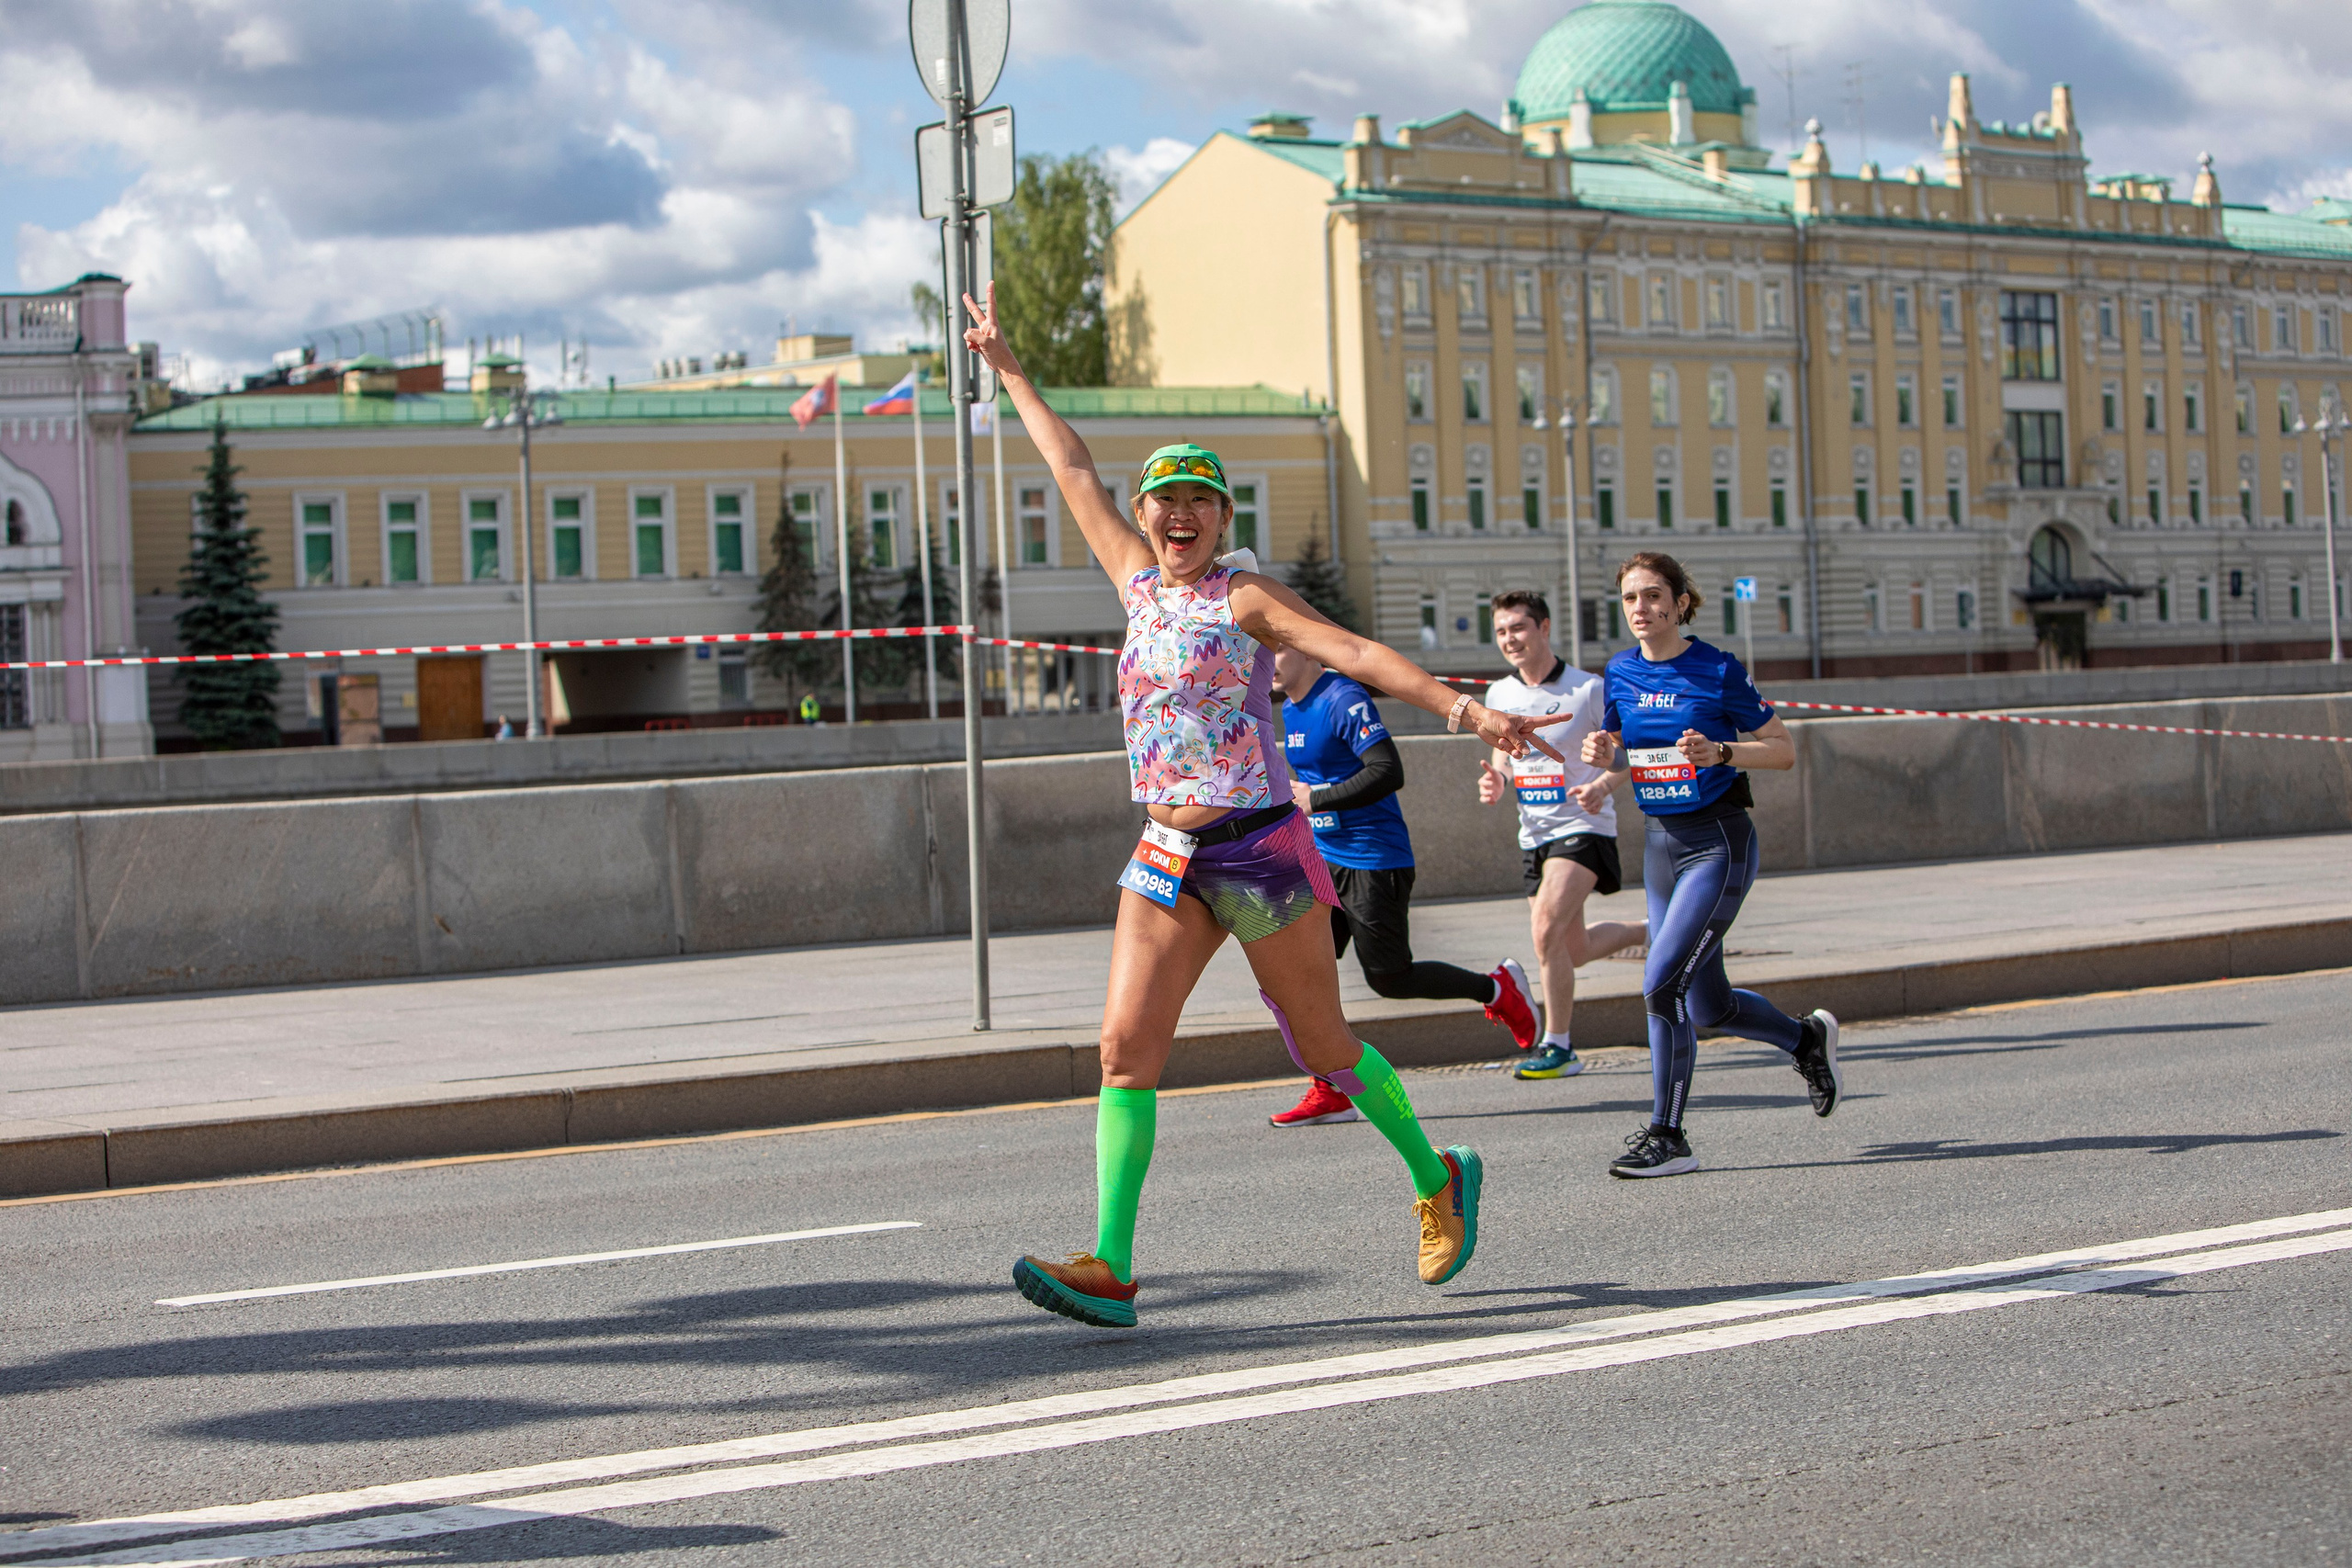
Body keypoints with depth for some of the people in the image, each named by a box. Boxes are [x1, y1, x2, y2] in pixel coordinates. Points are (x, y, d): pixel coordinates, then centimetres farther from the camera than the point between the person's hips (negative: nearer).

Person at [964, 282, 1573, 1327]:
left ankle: (1437, 1181, 30)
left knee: (1325, 1049, 6)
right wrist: (1006, 368, 31)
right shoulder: (1139, 585, 11)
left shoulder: (1244, 597, -5)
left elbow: (1356, 654, -17)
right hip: (1166, 859, 5)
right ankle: (1110, 1269, -10)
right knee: (1126, 1050, -8)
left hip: (1259, 849, -5)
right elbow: (1075, 473, 21)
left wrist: (1462, 709, -30)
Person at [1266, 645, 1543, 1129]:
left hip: (1374, 864, -9)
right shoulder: (1290, 710, 12)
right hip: (1326, 861, 9)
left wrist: (1315, 799, -23)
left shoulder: (1344, 700, -17)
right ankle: (1330, 1094, 3)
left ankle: (1498, 989, 19)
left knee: (1389, 978, -2)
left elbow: (1388, 773, -26)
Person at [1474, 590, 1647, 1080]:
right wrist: (1495, 782, -5)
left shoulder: (1588, 689, -11)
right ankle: (1657, 931, 40)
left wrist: (1603, 785, -24)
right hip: (1533, 833, 7)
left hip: (1583, 826, -7)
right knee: (1573, 950, 13)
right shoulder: (1499, 695, 5)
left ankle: (1558, 1048, -12)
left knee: (1546, 930, -23)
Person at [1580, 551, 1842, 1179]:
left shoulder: (1718, 671, -10)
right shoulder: (1621, 673, 5)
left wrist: (1719, 752, -22)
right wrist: (1601, 755, -5)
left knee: (1661, 985, -18)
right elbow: (1616, 747, 18)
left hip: (1719, 844, -7)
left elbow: (1784, 750, -5)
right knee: (1707, 1008, 12)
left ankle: (1667, 1136, -9)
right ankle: (1808, 1037, 41)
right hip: (1661, 845, 7)